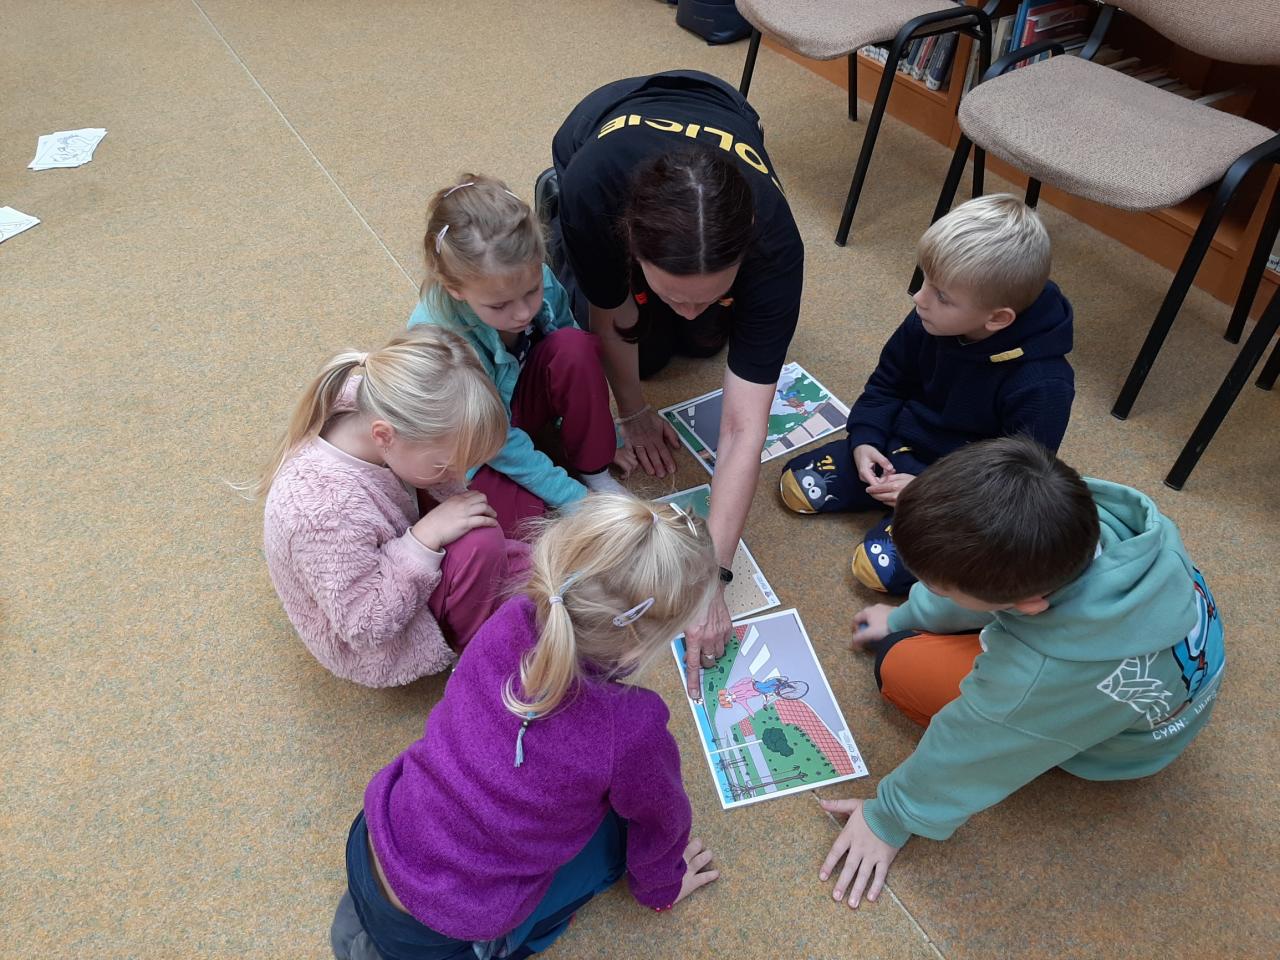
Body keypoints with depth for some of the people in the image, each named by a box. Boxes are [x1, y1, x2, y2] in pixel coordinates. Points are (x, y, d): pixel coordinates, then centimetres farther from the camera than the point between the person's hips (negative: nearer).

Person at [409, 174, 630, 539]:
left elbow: (577, 361, -3)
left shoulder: (537, 280, -23)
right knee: (523, 524, -30)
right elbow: (498, 444, -26)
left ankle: (594, 472, -8)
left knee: (575, 346, -26)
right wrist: (574, 501, -24)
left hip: (524, 395, 5)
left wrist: (604, 434, 2)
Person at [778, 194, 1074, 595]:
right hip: (901, 445, 6)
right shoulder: (928, 322, -15)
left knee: (878, 566, -20)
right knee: (795, 484, 0)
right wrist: (864, 438, -10)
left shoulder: (1041, 385, -30)